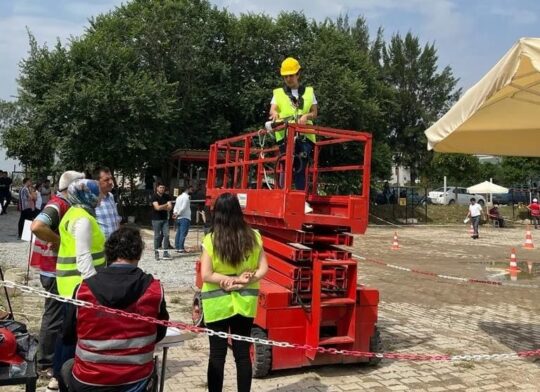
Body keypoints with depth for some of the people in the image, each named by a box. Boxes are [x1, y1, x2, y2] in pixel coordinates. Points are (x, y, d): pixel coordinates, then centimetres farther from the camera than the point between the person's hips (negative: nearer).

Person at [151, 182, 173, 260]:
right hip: (156, 219, -4)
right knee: (157, 236, -1)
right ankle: (156, 253, 8)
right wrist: (166, 205, -7)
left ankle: (165, 254, 2)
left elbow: (170, 207, -1)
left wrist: (161, 207, -14)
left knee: (166, 235, -2)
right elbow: (157, 207, -18)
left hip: (165, 219, 4)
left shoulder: (167, 196, 9)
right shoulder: (154, 197, -6)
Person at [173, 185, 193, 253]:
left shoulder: (179, 197, 19)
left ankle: (177, 247, 11)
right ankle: (181, 248, -10)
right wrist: (178, 214, -10)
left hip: (179, 218, 9)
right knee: (183, 233, -9)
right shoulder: (186, 197, -11)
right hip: (185, 218, -9)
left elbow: (176, 206, 15)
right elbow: (183, 208, -19)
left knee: (178, 233, 10)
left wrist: (175, 213, 0)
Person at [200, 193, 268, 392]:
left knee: (217, 354, 7)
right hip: (245, 302, 3)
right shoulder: (253, 237, -3)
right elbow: (263, 269, -4)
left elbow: (206, 275, -15)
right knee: (243, 353, 12)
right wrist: (243, 280, -11)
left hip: (217, 304, -3)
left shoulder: (211, 240, -12)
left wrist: (228, 280, -8)